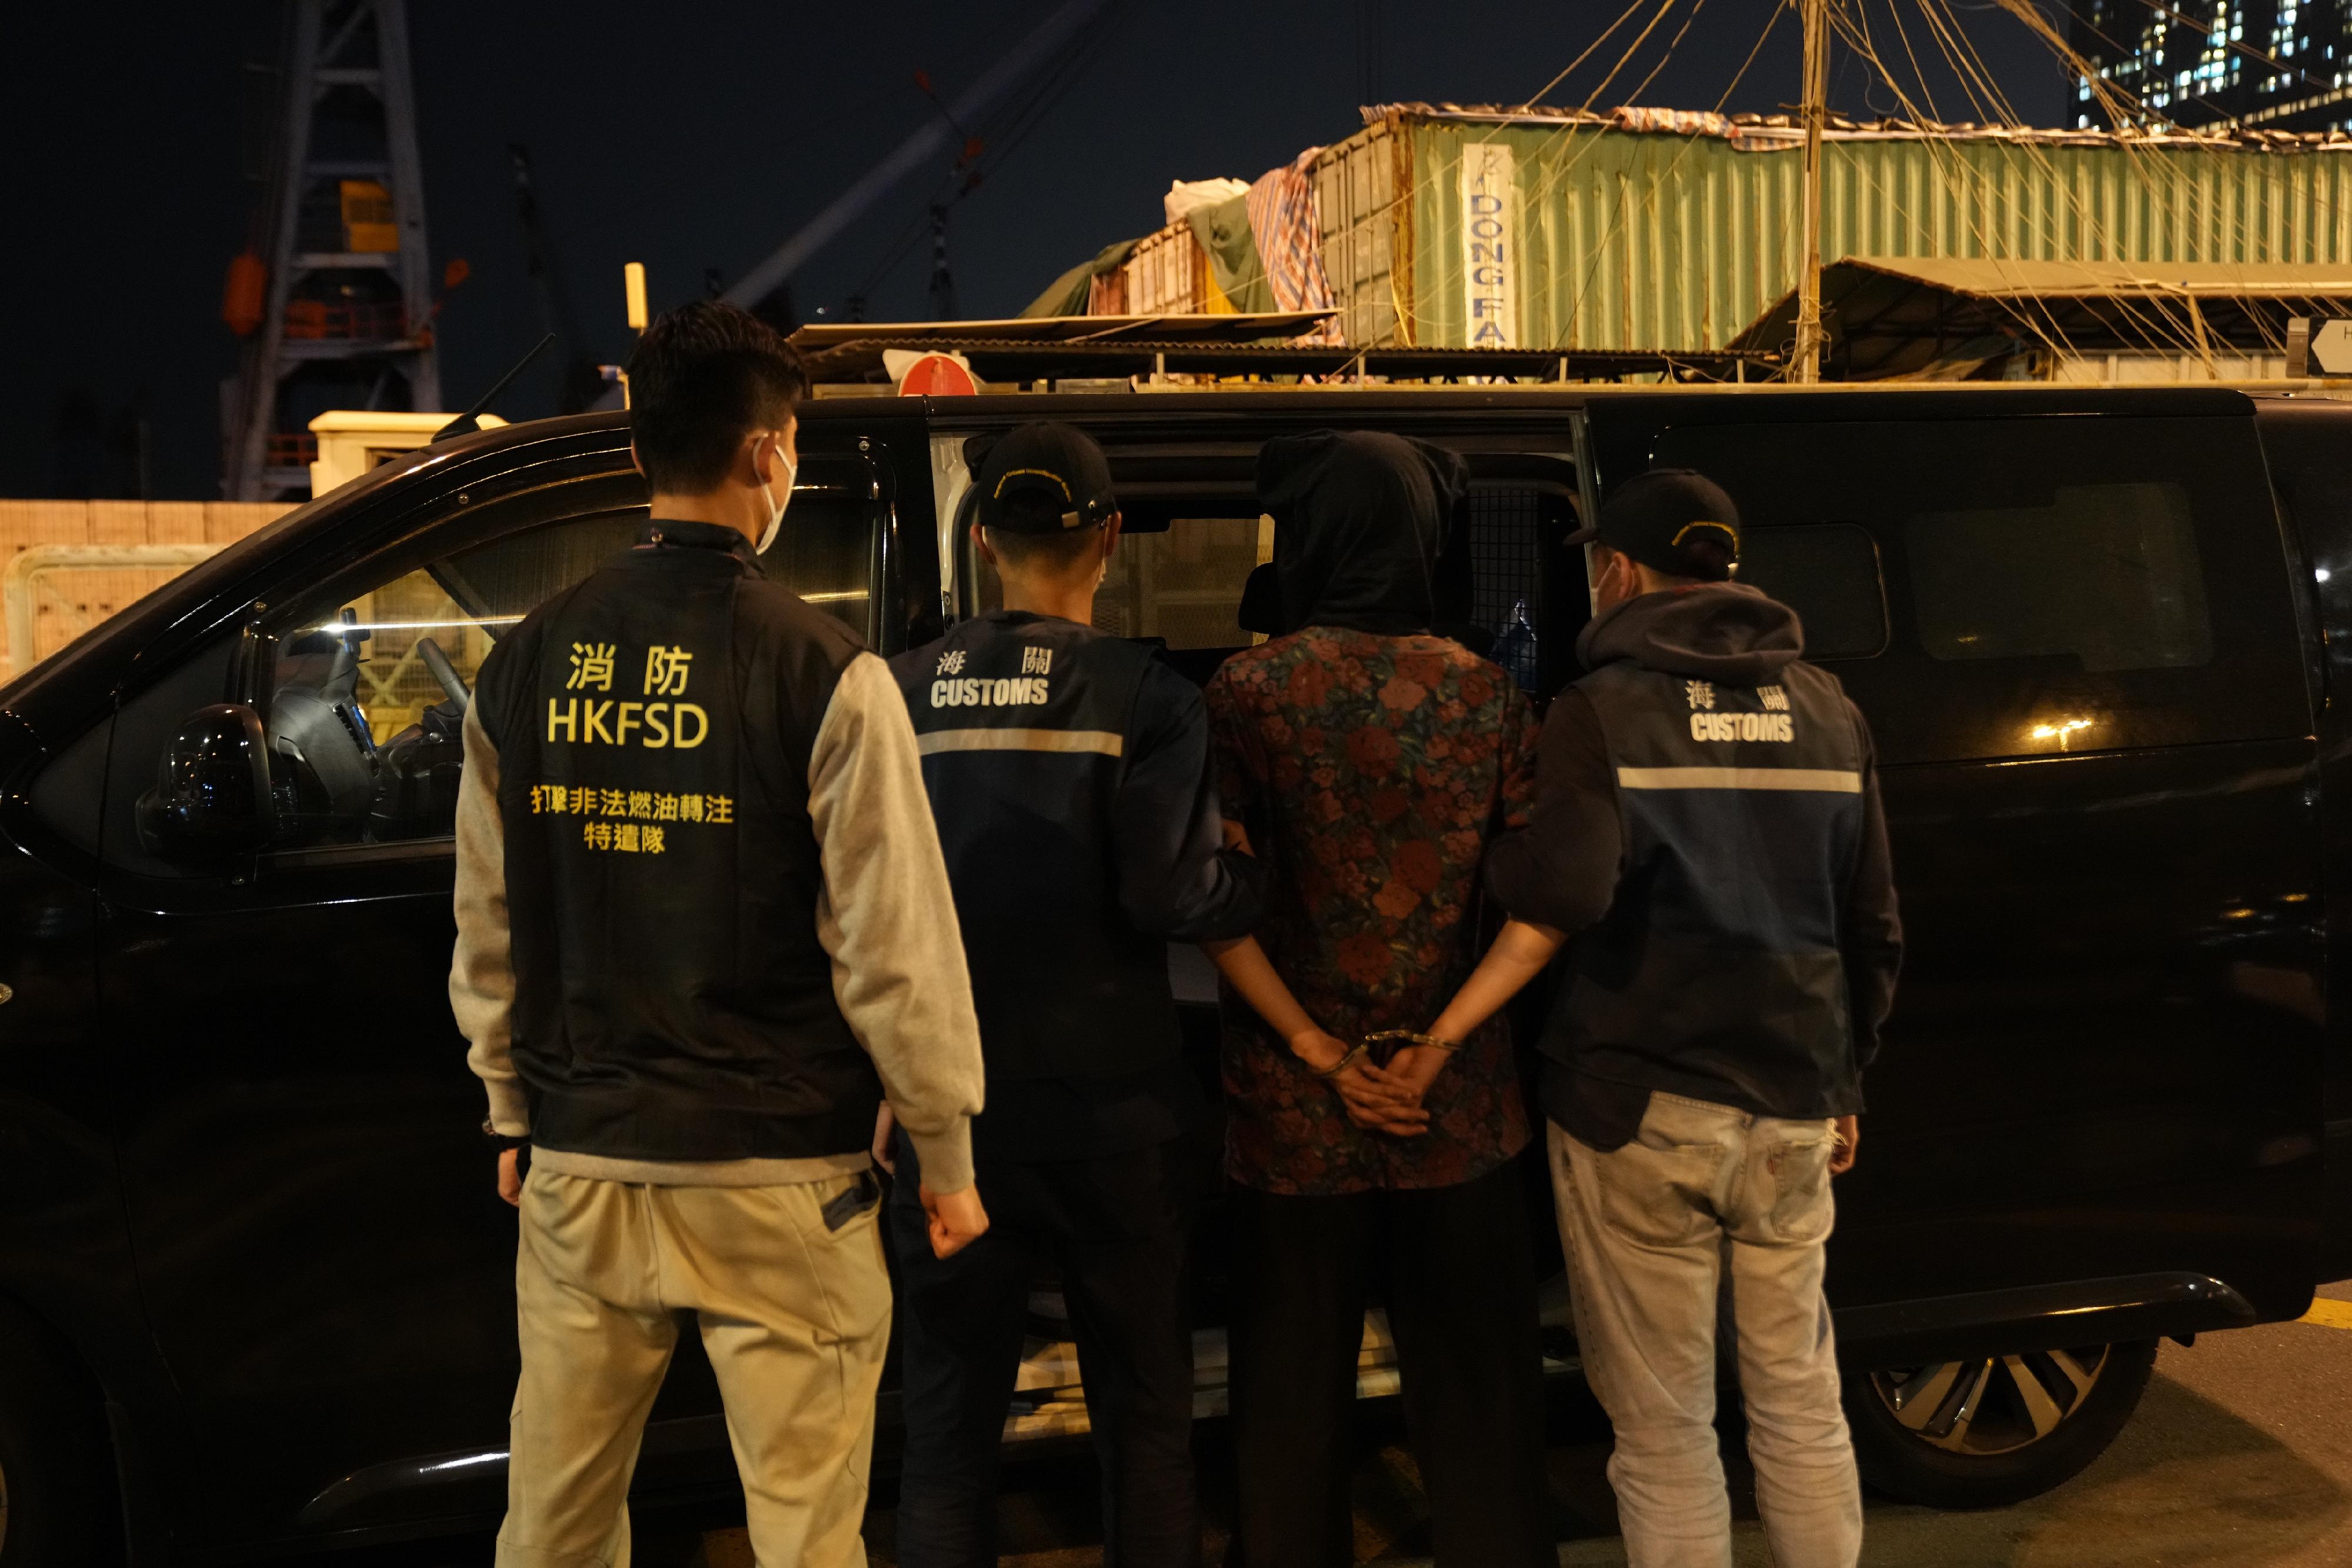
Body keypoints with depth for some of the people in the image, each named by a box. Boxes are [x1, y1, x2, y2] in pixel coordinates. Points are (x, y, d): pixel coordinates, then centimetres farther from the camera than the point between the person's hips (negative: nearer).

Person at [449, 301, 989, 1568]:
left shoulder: (525, 665, 3)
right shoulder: (822, 673, -12)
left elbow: (486, 928, 9)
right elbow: (892, 946, -11)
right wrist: (946, 1156, 0)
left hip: (578, 1171, 5)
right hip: (774, 1179, -5)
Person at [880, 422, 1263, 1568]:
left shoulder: (903, 691, -1)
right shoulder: (1145, 696, -9)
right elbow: (1173, 895, -17)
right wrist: (1249, 874, 3)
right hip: (1111, 1117, -2)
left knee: (948, 1429, 13)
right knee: (1143, 1420, 14)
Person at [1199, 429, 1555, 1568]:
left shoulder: (1247, 692, -6)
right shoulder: (1488, 695, 0)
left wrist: (1323, 1056, -10)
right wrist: (1441, 1044, -9)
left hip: (1295, 1114, -1)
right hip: (1458, 1111, 2)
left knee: (1293, 1401, 12)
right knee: (1475, 1398, 13)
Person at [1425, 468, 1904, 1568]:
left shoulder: (1604, 710, -7)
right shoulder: (1826, 710, 9)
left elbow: (1555, 901, -22)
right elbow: (1872, 930, 13)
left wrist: (1439, 1036, -17)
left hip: (1638, 1110, -5)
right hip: (1792, 1109, 5)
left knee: (1663, 1429, 6)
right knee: (1800, 1405, 17)